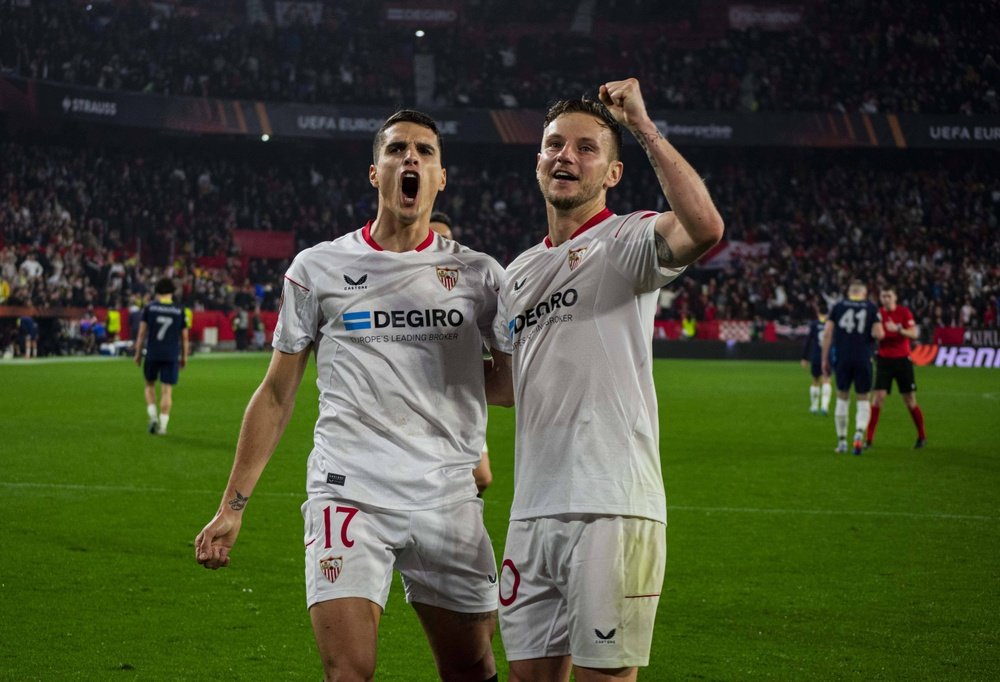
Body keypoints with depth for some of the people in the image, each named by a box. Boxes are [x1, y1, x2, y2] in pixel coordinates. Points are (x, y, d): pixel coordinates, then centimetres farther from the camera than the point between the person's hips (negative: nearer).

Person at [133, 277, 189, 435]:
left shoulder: (149, 308, 0)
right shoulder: (179, 311, 4)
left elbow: (142, 332, 0)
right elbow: (184, 336, 7)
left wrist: (138, 353, 7)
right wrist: (184, 357, 16)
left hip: (152, 354, 0)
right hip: (172, 355, 0)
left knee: (150, 385, 18)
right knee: (167, 390, 2)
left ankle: (153, 416, 2)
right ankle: (163, 425, -4)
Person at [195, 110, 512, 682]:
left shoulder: (479, 273, 8)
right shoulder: (319, 268, 6)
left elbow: (517, 385, 11)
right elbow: (277, 396, 9)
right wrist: (232, 507, 6)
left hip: (449, 500, 2)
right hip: (349, 495, -2)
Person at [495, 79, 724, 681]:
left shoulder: (628, 241, -2)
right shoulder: (519, 273, 21)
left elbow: (705, 226, -25)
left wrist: (644, 126, -18)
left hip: (613, 508, -7)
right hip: (533, 512, 7)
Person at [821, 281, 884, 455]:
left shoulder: (838, 306, 7)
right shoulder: (871, 308, 4)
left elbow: (827, 333, 1)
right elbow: (878, 334, -8)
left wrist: (825, 359, 6)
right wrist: (880, 332, 16)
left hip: (842, 358, 1)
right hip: (863, 359, -1)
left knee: (842, 398, 14)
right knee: (863, 399, 10)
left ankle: (842, 442, 14)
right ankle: (859, 433, -15)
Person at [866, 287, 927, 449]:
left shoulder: (904, 312, -4)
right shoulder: (878, 314, 3)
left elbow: (914, 334, -12)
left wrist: (898, 329, -29)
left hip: (903, 360, -1)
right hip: (884, 360, 1)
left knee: (910, 401, 3)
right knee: (877, 398, -9)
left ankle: (922, 437, 19)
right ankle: (868, 439, -7)